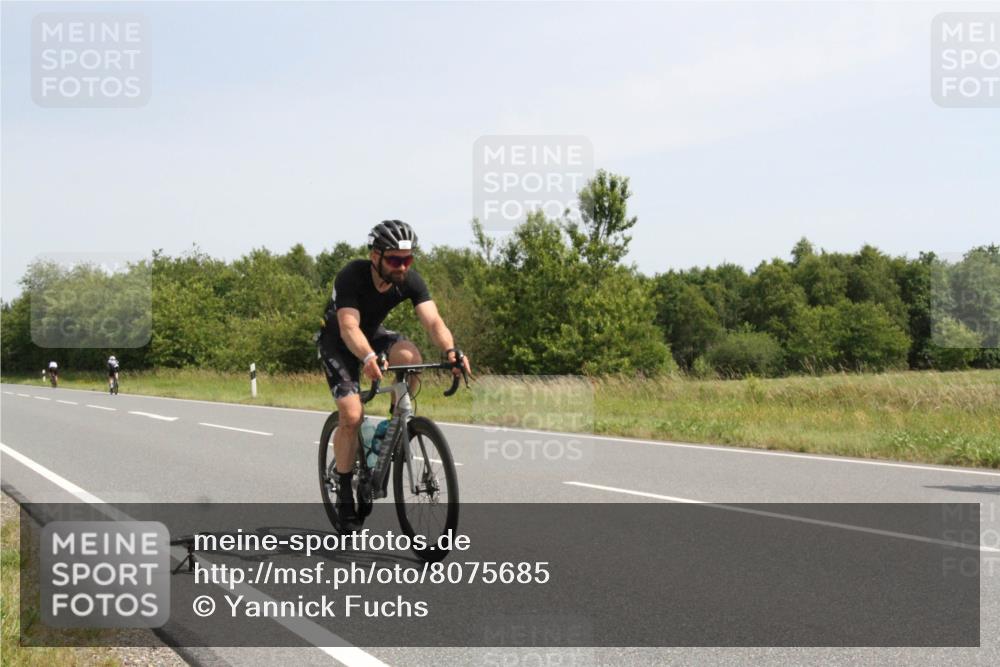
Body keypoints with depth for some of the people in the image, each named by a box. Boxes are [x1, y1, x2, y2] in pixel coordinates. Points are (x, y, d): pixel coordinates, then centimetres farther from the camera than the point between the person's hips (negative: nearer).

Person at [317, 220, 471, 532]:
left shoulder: (410, 280, -21)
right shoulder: (351, 277, -33)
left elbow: (433, 320, -31)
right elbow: (348, 327, -43)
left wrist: (451, 350, -52)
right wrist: (368, 358, -63)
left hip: (373, 333, 4)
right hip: (337, 341, -4)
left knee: (410, 356, -29)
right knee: (352, 415, -19)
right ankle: (344, 493, -3)